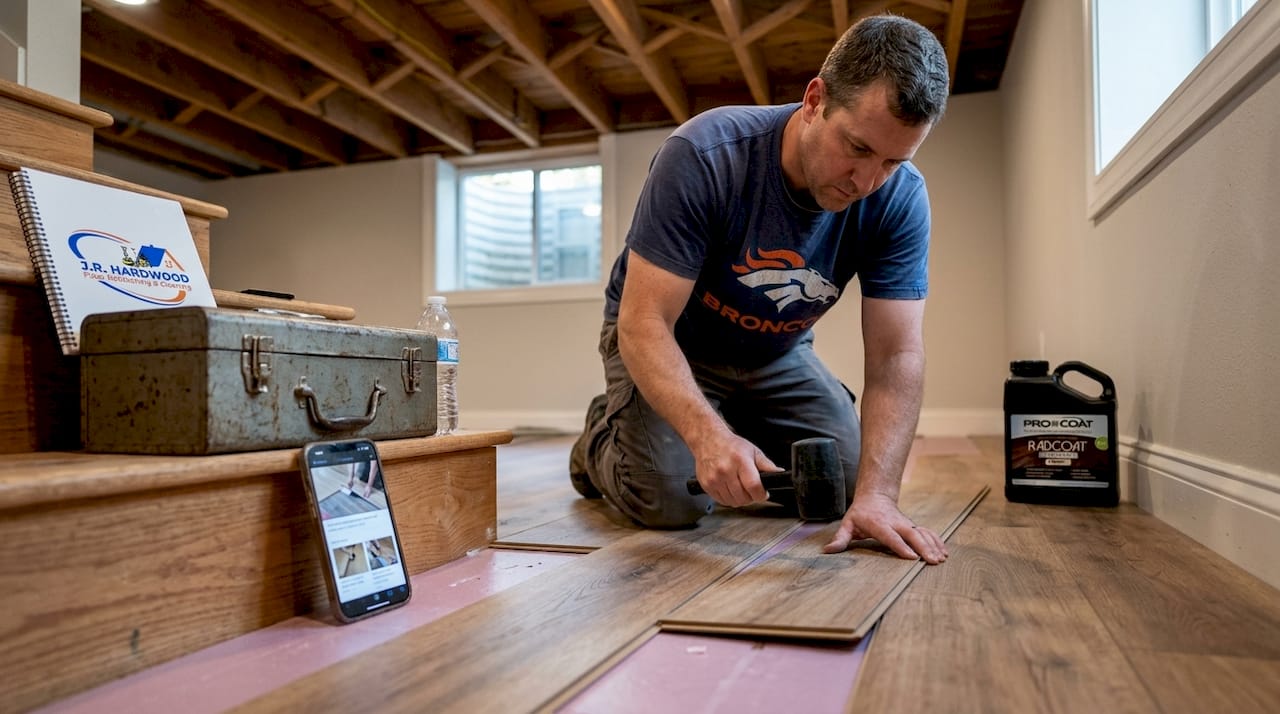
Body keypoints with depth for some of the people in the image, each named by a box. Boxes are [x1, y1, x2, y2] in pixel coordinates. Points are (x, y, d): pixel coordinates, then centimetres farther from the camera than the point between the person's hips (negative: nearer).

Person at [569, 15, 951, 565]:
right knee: (674, 502, -21)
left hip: (776, 354, 5)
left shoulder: (900, 199, -21)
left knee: (845, 487, -1)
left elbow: (895, 356, -22)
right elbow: (644, 323, -34)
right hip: (668, 343, -4)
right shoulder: (704, 156, -33)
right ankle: (602, 439, 13)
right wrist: (709, 435, -50)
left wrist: (876, 494, -35)